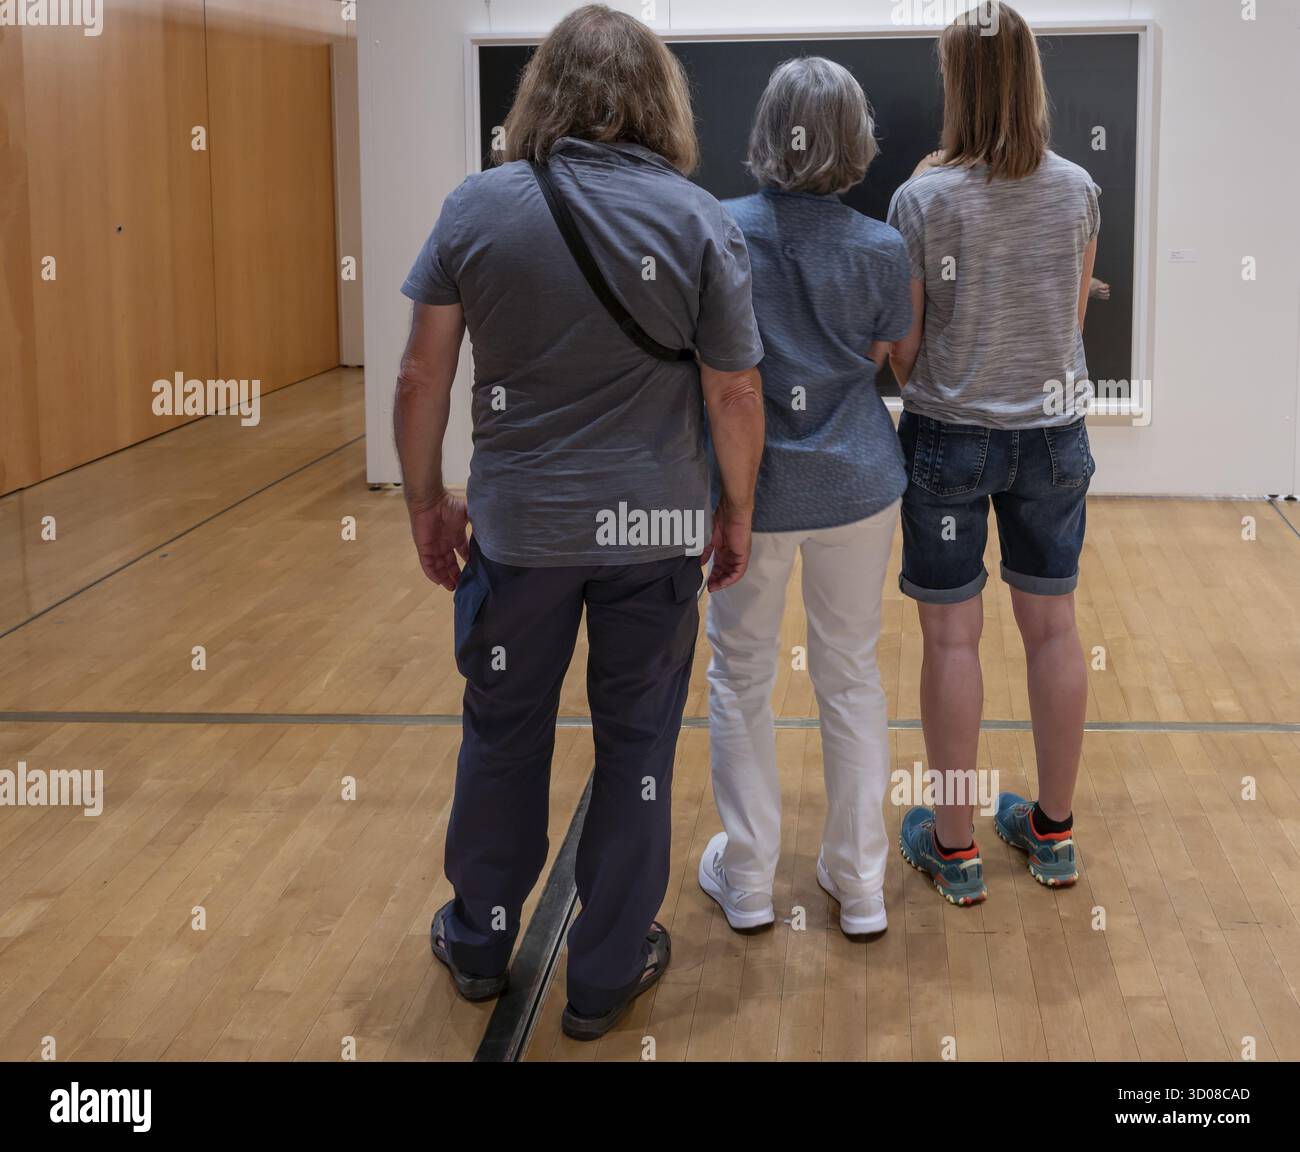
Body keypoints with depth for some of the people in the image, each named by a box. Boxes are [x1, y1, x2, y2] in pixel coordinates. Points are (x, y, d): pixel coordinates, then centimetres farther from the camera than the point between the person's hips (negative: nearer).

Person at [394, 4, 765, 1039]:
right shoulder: (699, 222, -8)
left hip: (519, 524, 1)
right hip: (656, 527, -1)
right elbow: (734, 392, -7)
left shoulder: (477, 209, -5)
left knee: (503, 732, 18)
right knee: (637, 747, 12)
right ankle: (606, 974, 24)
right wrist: (737, 512, 6)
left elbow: (423, 376, -3)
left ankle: (481, 942, 36)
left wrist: (425, 499, 9)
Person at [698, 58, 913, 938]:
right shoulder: (882, 250, -9)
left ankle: (748, 878, 22)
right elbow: (892, 363, 1)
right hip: (856, 484, 1)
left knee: (740, 675, 15)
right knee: (852, 675, 14)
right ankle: (860, 884, 22)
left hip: (750, 486, -1)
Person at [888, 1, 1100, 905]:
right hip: (1054, 432, 4)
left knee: (953, 636, 5)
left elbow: (902, 346, -9)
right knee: (1053, 626, 12)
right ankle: (1053, 831, 25)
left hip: (951, 435, -3)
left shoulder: (922, 200, -14)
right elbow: (1073, 318, 6)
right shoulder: (1078, 191, -3)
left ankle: (955, 845, 14)